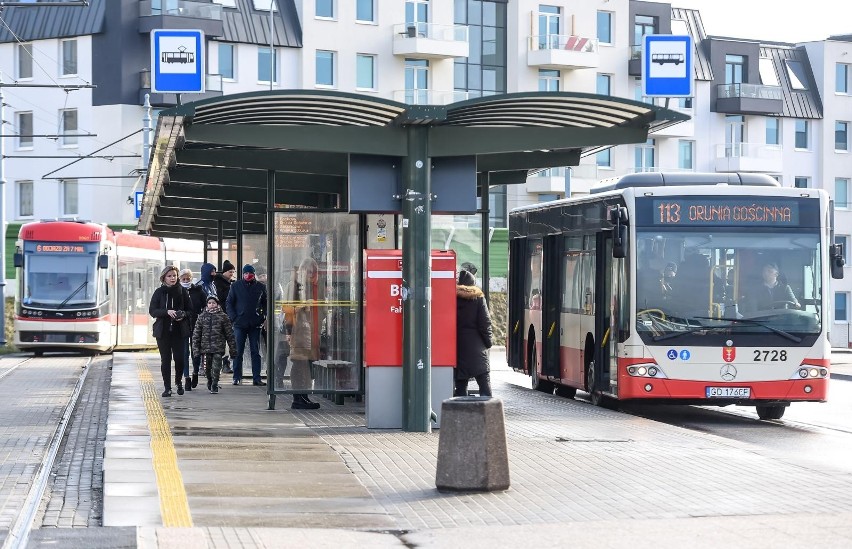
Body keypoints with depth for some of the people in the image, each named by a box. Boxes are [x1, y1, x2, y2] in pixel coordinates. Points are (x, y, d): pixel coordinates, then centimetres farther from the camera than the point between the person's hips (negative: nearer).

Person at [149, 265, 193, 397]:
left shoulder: (182, 291, 5)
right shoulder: (159, 292, 3)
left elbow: (190, 310, 8)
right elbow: (152, 311, -3)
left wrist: (183, 315, -13)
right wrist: (167, 312, -18)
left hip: (179, 330, 0)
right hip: (163, 331, 0)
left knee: (179, 358, -5)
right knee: (165, 359, 0)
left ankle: (178, 381, 22)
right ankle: (167, 387, 9)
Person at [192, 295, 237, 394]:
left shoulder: (222, 317, 2)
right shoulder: (202, 317, 7)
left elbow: (229, 334, 4)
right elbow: (196, 334, 7)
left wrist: (233, 349, 3)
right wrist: (195, 349, 0)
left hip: (218, 348, -2)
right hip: (205, 348, 2)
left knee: (216, 367, -9)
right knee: (207, 368, 7)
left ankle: (214, 386, 5)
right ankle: (210, 381, 34)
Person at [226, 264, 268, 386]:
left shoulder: (261, 287, 6)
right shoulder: (236, 286, 5)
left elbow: (266, 303, 12)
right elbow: (229, 303, 6)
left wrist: (264, 318, -1)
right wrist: (233, 318, -6)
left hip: (255, 324, 1)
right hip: (240, 324, -1)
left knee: (256, 352, 4)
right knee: (238, 352, 2)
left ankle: (256, 377, 6)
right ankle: (237, 377, 8)